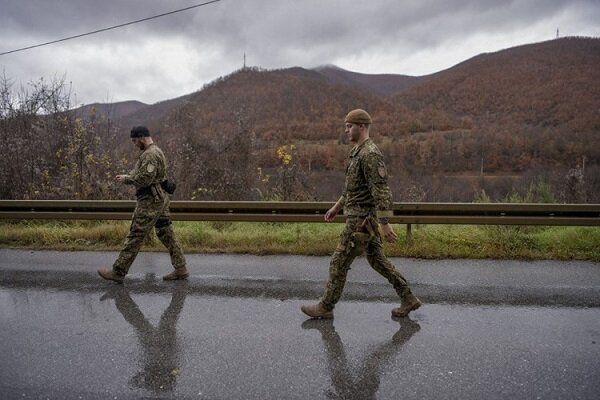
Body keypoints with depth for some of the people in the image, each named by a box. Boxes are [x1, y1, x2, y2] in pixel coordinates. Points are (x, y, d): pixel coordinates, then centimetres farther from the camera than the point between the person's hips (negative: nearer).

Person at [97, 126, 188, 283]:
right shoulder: (156, 151, 18)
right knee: (166, 233, 10)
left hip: (150, 201, -10)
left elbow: (144, 178, -23)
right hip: (160, 199, 11)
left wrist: (127, 178, -7)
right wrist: (128, 177, 10)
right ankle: (180, 269, 12)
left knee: (135, 235, -4)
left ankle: (118, 272, 5)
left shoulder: (150, 154, -16)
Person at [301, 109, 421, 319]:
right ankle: (408, 299, 23)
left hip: (361, 219, -10)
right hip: (362, 217, 10)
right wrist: (337, 206, 26)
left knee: (339, 262, 0)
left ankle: (325, 307, 14)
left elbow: (381, 191, -24)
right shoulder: (359, 152, 14)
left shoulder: (370, 154, -19)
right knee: (377, 260, 16)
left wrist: (385, 224, -25)